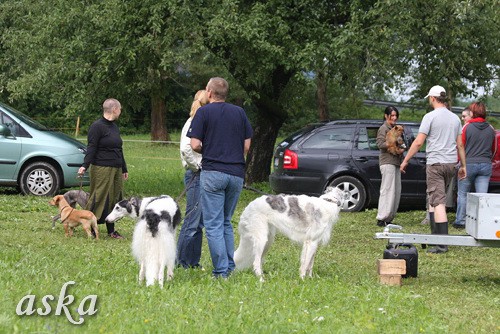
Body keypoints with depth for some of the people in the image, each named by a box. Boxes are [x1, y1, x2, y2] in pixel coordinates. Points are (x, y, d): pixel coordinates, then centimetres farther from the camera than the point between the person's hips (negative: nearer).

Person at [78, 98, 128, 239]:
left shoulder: (114, 127, 19)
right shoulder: (97, 126, -8)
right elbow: (91, 148, -13)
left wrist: (124, 169, 28)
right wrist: (85, 166, -24)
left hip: (115, 169, 8)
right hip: (101, 169, -8)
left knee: (114, 198, 8)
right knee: (99, 199, -7)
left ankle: (111, 230, 13)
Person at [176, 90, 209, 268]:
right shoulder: (193, 123, -14)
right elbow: (186, 149, -26)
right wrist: (197, 166, -15)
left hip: (202, 176, 9)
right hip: (195, 176, -9)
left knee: (199, 222, 12)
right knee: (192, 220, -6)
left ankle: (193, 261, 18)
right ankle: (181, 261, 0)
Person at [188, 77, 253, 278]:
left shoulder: (204, 112, -2)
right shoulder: (239, 112, 11)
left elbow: (195, 145, -7)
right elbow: (247, 145, 10)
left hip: (213, 173, -5)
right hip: (237, 174, 5)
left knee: (214, 224, -2)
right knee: (226, 222, 18)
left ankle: (221, 272, -7)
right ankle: (230, 266, 14)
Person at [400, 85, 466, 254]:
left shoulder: (430, 117, -8)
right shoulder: (455, 118, 12)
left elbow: (418, 142, -10)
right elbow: (460, 145, 14)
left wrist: (405, 160, -3)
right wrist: (463, 165, 21)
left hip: (435, 163, -6)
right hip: (451, 164, 6)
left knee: (438, 202, -11)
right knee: (434, 199, 18)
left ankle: (442, 244, -18)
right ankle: (435, 235, 16)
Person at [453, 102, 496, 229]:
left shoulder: (467, 127, -7)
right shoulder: (490, 129, 6)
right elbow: (494, 149, 16)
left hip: (469, 164, -3)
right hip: (486, 165, 3)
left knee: (463, 194, 8)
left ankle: (460, 221, 10)